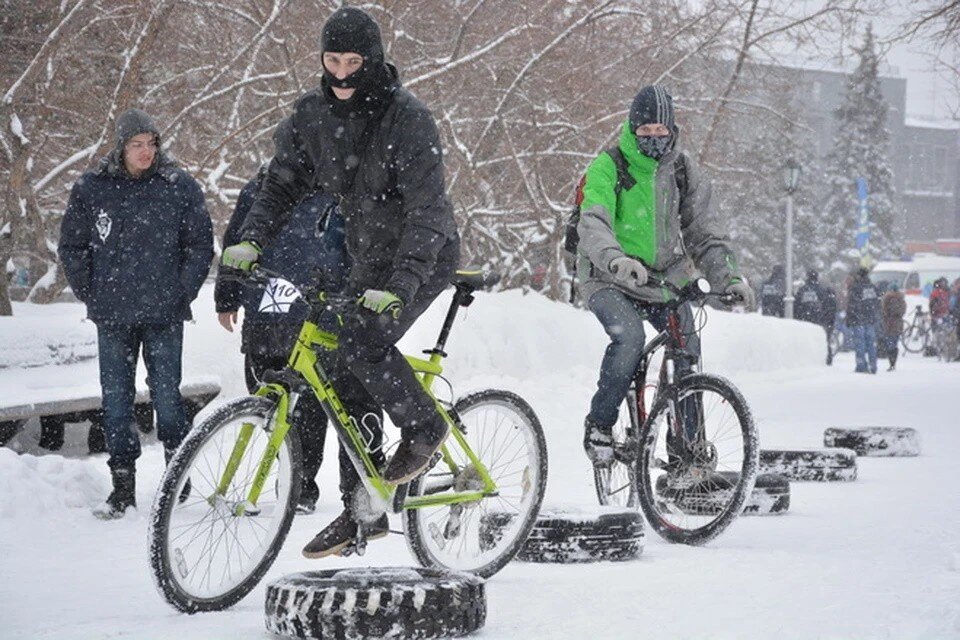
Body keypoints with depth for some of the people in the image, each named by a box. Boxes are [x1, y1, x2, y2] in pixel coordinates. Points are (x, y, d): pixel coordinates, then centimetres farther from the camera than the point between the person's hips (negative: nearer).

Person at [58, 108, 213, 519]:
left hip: (164, 316, -2)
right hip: (113, 317, 2)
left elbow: (201, 244, 5)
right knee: (116, 397, 4)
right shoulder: (91, 189, 3)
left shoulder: (179, 187, -1)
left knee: (166, 394, -2)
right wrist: (91, 295, 7)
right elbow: (71, 246, 12)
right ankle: (122, 485, 10)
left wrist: (181, 293, 0)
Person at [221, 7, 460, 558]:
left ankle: (423, 427, -2)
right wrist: (251, 240, -14)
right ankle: (362, 513, 11)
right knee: (349, 385, 3)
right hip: (371, 260, 7)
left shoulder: (408, 119, -23)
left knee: (362, 345, -27)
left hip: (423, 257, -7)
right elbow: (285, 182, 3)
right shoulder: (315, 114, -3)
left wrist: (401, 285, -41)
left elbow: (426, 210, -30)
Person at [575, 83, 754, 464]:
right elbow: (593, 224, -24)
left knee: (688, 351, -11)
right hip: (609, 280, -4)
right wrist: (616, 260, -46)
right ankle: (599, 425, -14)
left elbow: (703, 233, 7)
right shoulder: (607, 167, -9)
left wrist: (728, 277, -10)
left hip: (666, 279, 5)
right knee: (629, 336, -31)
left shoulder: (683, 172, 6)